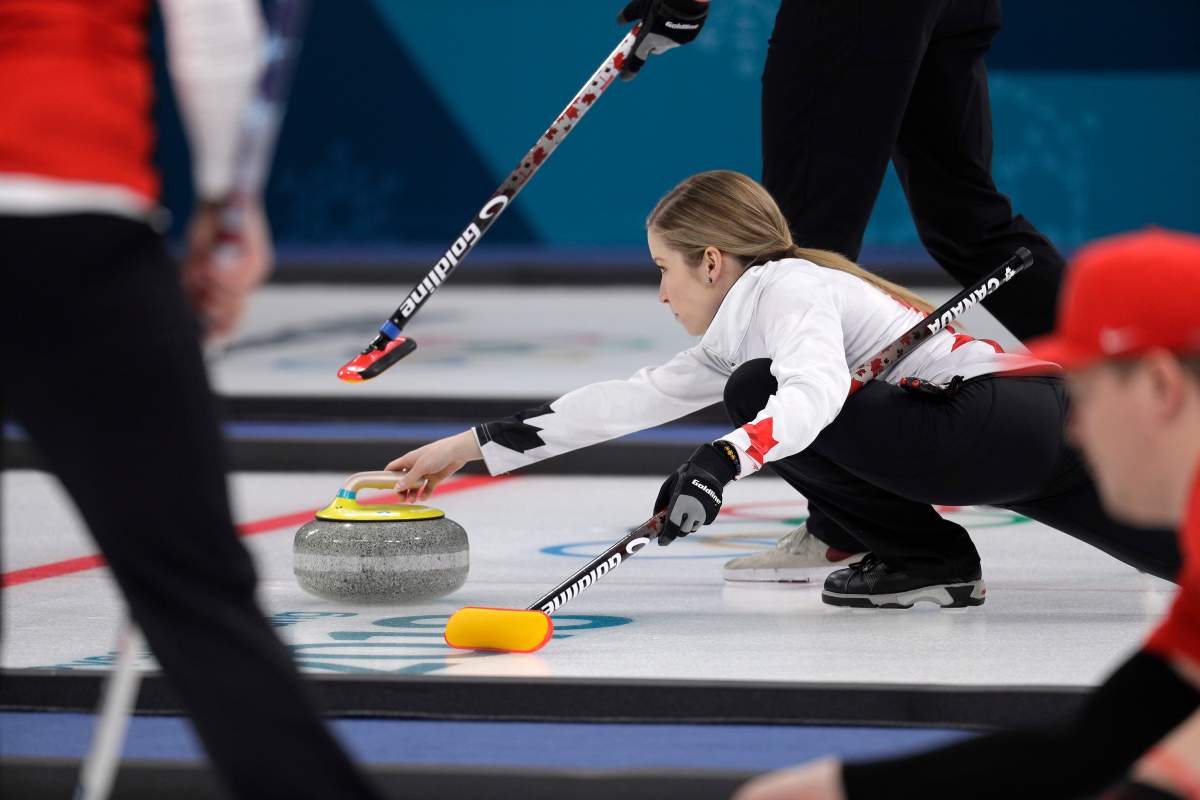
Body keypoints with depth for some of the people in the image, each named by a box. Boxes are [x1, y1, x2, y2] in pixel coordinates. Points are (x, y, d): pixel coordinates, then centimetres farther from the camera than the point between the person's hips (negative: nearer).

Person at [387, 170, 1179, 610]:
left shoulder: (788, 287, -5)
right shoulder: (738, 335, 25)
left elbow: (816, 393, -27)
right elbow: (634, 399, 27)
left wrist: (720, 461, -40)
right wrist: (474, 444, 27)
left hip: (1004, 419, -10)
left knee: (757, 390, -11)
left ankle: (925, 557, -2)